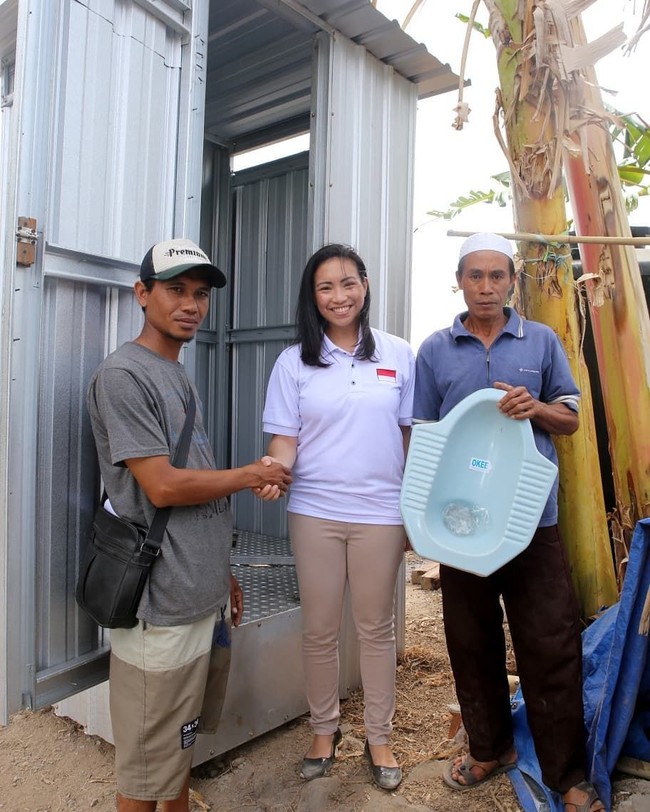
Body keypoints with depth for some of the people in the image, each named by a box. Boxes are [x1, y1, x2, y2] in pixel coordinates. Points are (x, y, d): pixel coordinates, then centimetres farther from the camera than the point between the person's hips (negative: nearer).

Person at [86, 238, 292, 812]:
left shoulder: (179, 375, 14)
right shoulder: (123, 375, -13)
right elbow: (162, 487, -18)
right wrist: (251, 475, -5)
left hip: (203, 594, 8)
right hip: (163, 605, -8)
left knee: (183, 742, 23)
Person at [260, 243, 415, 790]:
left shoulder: (400, 356, 2)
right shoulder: (294, 361, 1)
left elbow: (412, 436, 6)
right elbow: (286, 438, 0)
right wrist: (275, 469, -23)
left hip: (381, 513, 0)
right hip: (315, 511, 0)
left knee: (376, 627, 14)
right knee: (320, 629, 12)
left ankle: (379, 738, 33)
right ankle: (324, 730, 36)